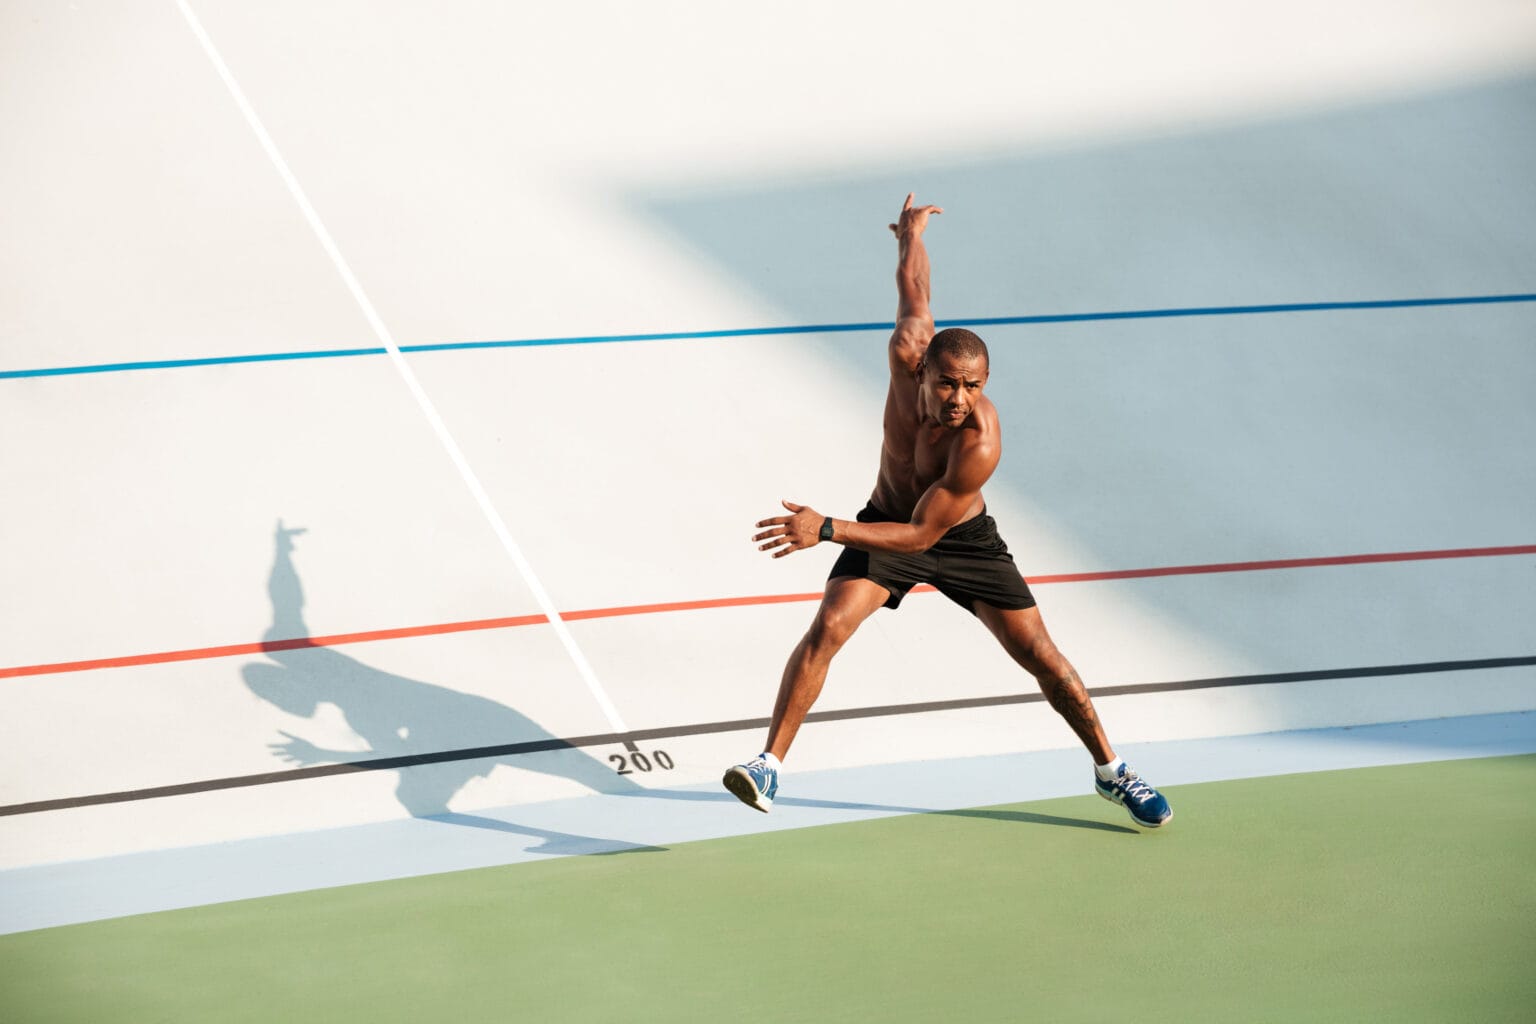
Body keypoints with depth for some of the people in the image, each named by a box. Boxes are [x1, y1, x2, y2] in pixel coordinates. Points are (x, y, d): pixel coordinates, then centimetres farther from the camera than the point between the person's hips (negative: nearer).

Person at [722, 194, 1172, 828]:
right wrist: (911, 232, 17)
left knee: (1041, 656, -1)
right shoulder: (908, 352, -27)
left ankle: (1110, 772, 19)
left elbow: (919, 535, -32)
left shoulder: (980, 444, -37)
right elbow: (914, 283, -6)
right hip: (888, 518, 3)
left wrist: (825, 530, -40)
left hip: (961, 537, -3)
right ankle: (769, 764, -13)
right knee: (827, 628, -19)